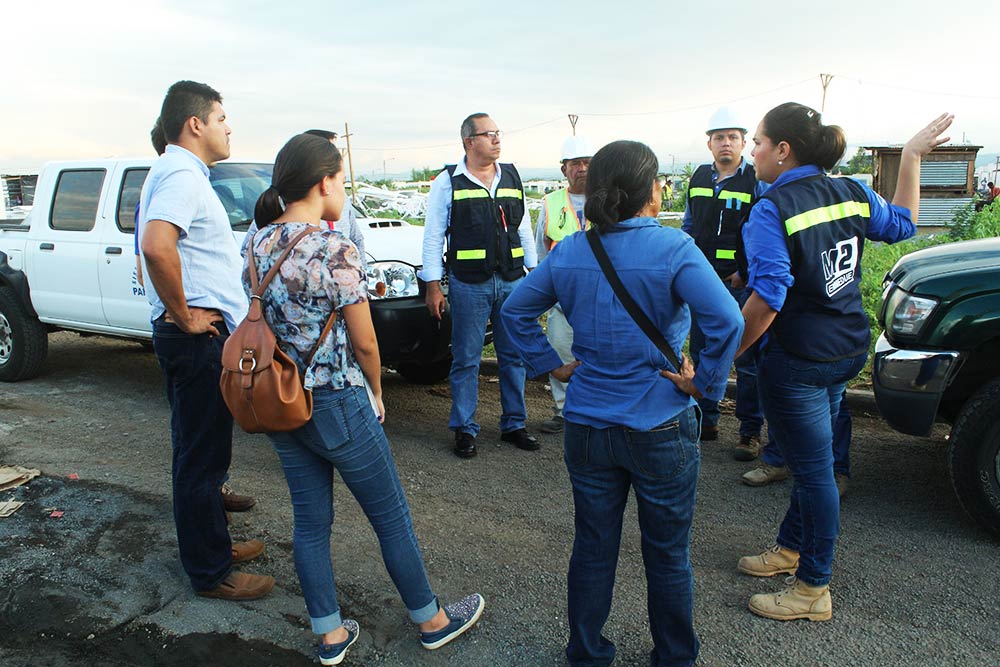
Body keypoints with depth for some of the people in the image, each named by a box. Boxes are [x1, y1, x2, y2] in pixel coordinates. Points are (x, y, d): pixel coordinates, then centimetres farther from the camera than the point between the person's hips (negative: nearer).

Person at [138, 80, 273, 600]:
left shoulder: (175, 173, 18)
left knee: (202, 451, 20)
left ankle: (214, 542, 35)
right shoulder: (181, 175, -16)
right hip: (199, 338, -11)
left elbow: (159, 244, 27)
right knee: (201, 456, -1)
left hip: (199, 334, 11)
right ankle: (210, 572, 12)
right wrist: (184, 316, -22)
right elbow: (155, 246, -34)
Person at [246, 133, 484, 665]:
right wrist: (376, 395, 2)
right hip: (337, 406, -7)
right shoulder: (335, 250, -20)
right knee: (391, 516, 10)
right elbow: (364, 343, -15)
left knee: (310, 522, 16)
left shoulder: (257, 244, 2)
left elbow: (266, 320, 11)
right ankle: (432, 621, 29)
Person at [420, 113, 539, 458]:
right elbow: (433, 236, -2)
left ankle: (514, 424, 23)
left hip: (512, 283, 4)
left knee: (514, 356, 10)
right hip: (469, 285, -4)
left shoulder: (512, 177, 12)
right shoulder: (448, 182, -1)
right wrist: (433, 286, -6)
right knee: (466, 360, 3)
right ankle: (464, 429, 15)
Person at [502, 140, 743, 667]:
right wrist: (705, 382, -14)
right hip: (661, 429, -3)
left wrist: (550, 365, 8)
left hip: (587, 426, 4)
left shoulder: (568, 253, -1)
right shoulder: (673, 248, -15)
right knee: (668, 554, 15)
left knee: (592, 548, 18)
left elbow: (515, 310, 7)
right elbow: (727, 320, -26)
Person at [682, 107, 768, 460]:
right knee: (700, 354, 12)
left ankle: (750, 431, 8)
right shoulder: (698, 178, 12)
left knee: (747, 358, -2)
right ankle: (706, 421, 25)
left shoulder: (757, 182, -4)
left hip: (741, 283, -5)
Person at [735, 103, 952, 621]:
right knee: (813, 459, 21)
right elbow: (902, 224, 22)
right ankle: (790, 549, 40)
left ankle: (813, 589, 18)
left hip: (797, 360, -8)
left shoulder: (772, 210, -19)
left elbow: (767, 301, -26)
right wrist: (912, 157, 28)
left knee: (813, 468, 2)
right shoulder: (851, 193, 3)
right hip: (847, 347, 9)